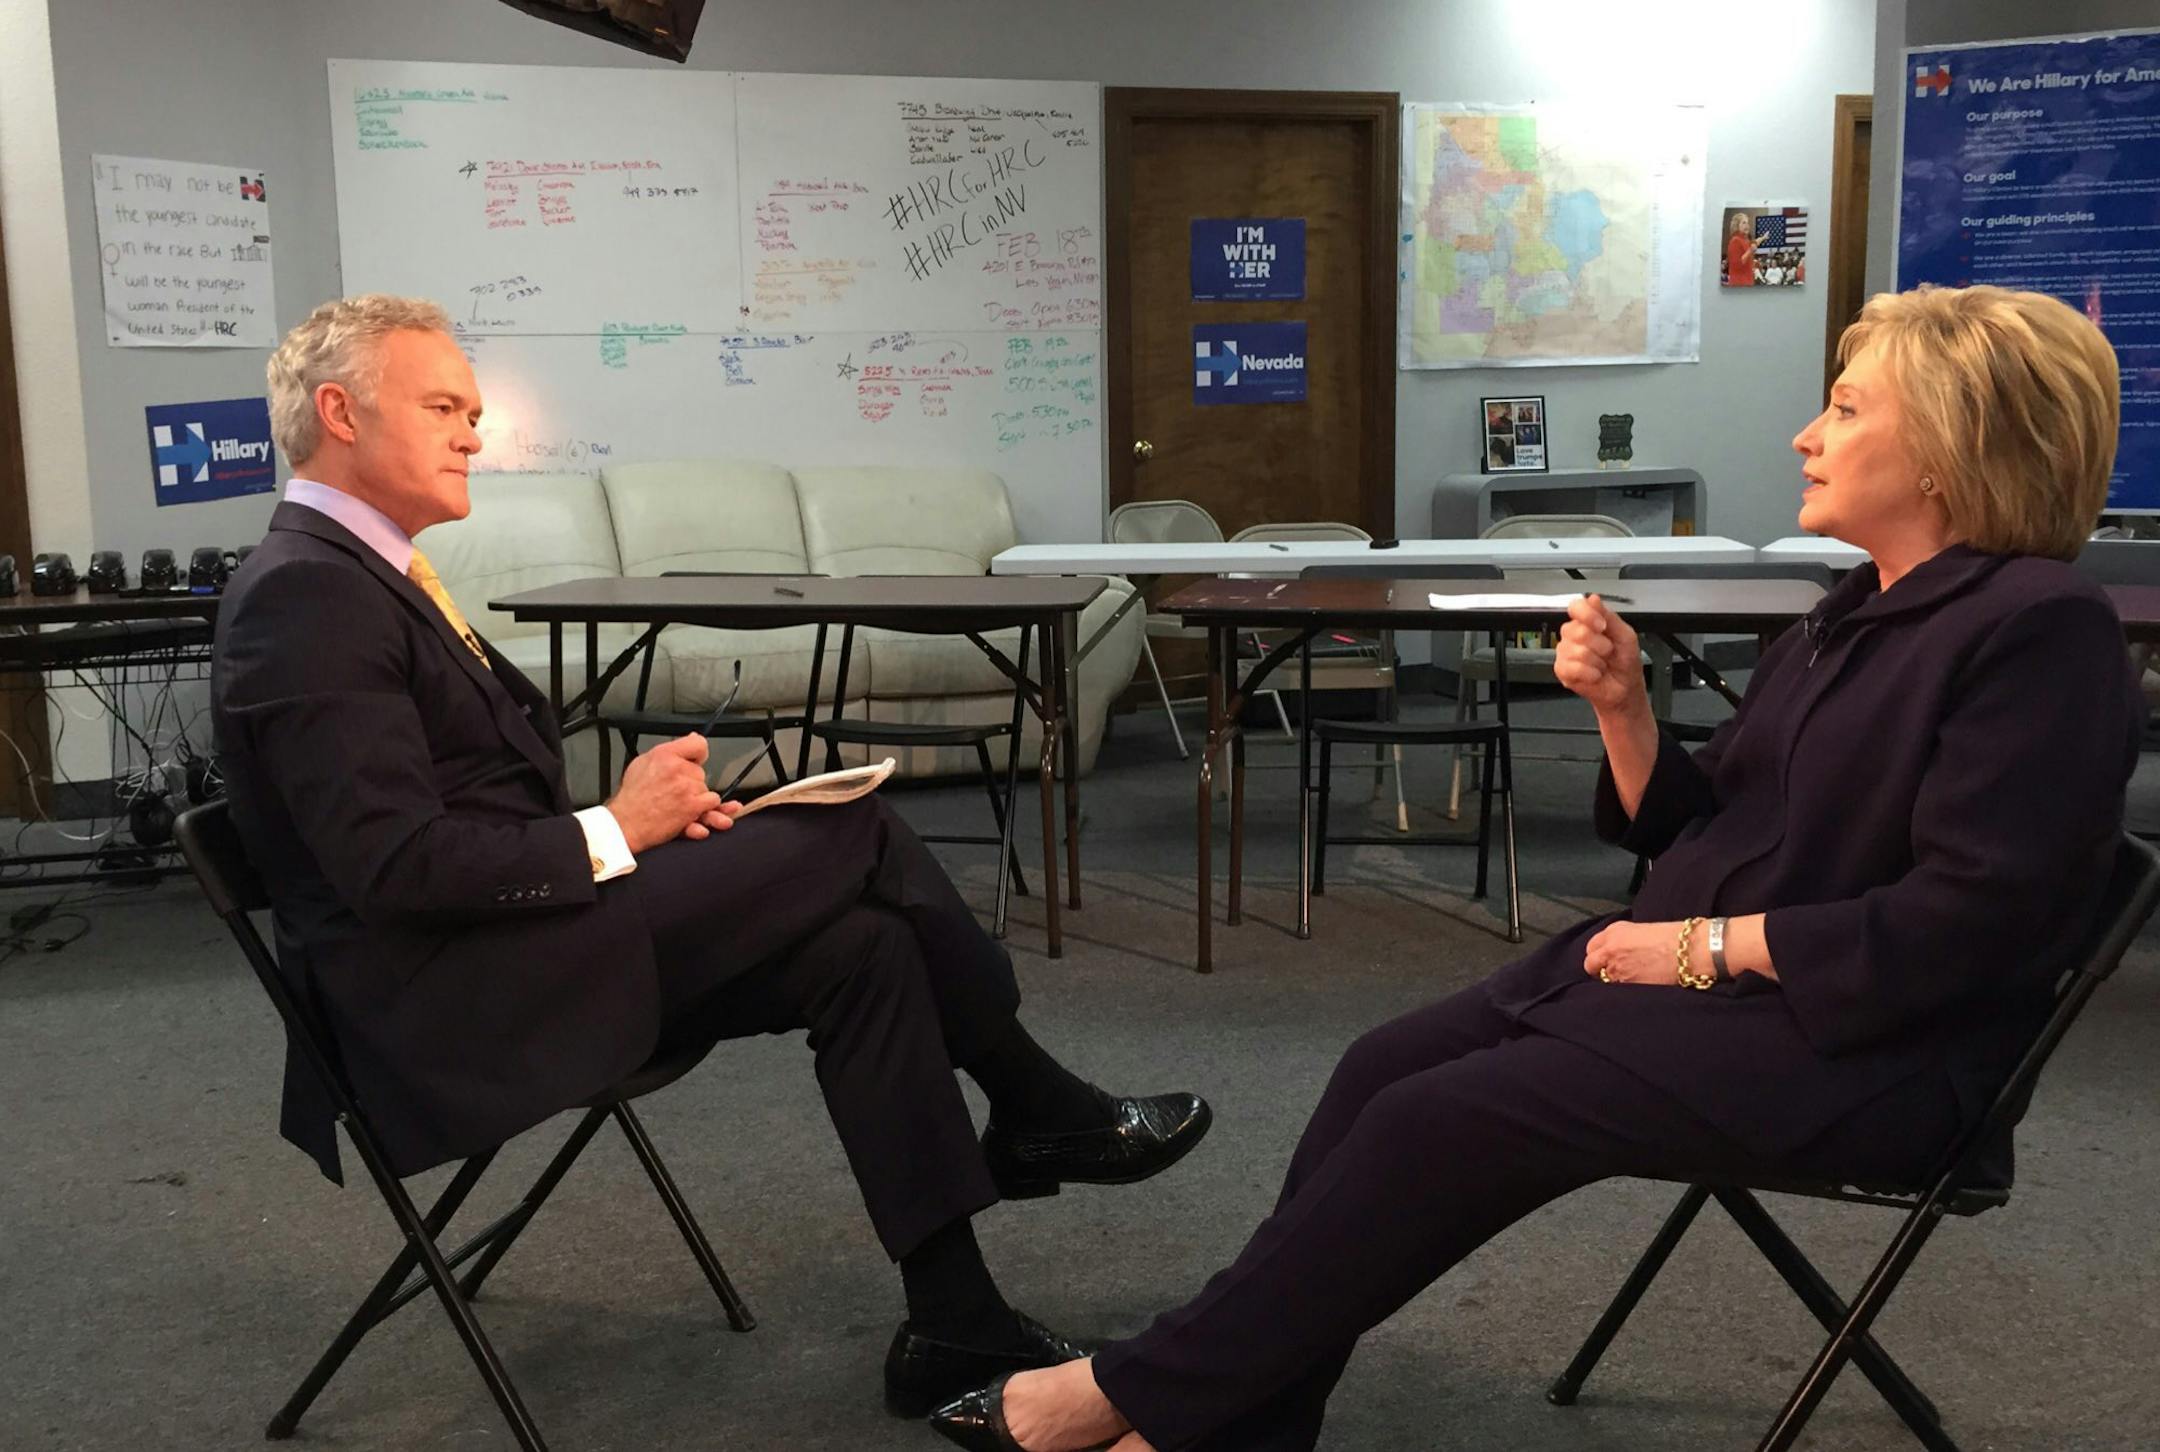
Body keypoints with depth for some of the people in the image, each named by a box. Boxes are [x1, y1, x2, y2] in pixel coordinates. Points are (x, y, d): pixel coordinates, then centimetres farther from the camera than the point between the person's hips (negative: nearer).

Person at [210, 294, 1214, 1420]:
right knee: (853, 830, -14)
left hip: (510, 947, 10)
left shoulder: (360, 573, 17)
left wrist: (653, 819, 1)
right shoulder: (303, 595, -15)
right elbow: (395, 866, -23)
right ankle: (1039, 1114, 4)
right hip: (449, 1000, -10)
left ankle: (953, 1325, 1)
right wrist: (614, 833, -15)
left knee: (858, 946, -5)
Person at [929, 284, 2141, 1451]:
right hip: (1701, 973, 9)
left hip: (1849, 1036, -9)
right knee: (1384, 1069, -9)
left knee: (1441, 1120, -19)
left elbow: (1970, 918, -21)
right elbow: (1692, 830, 15)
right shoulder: (1859, 609, 15)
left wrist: (1710, 948, -17)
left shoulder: (2042, 629, -13)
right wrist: (1624, 707, -4)